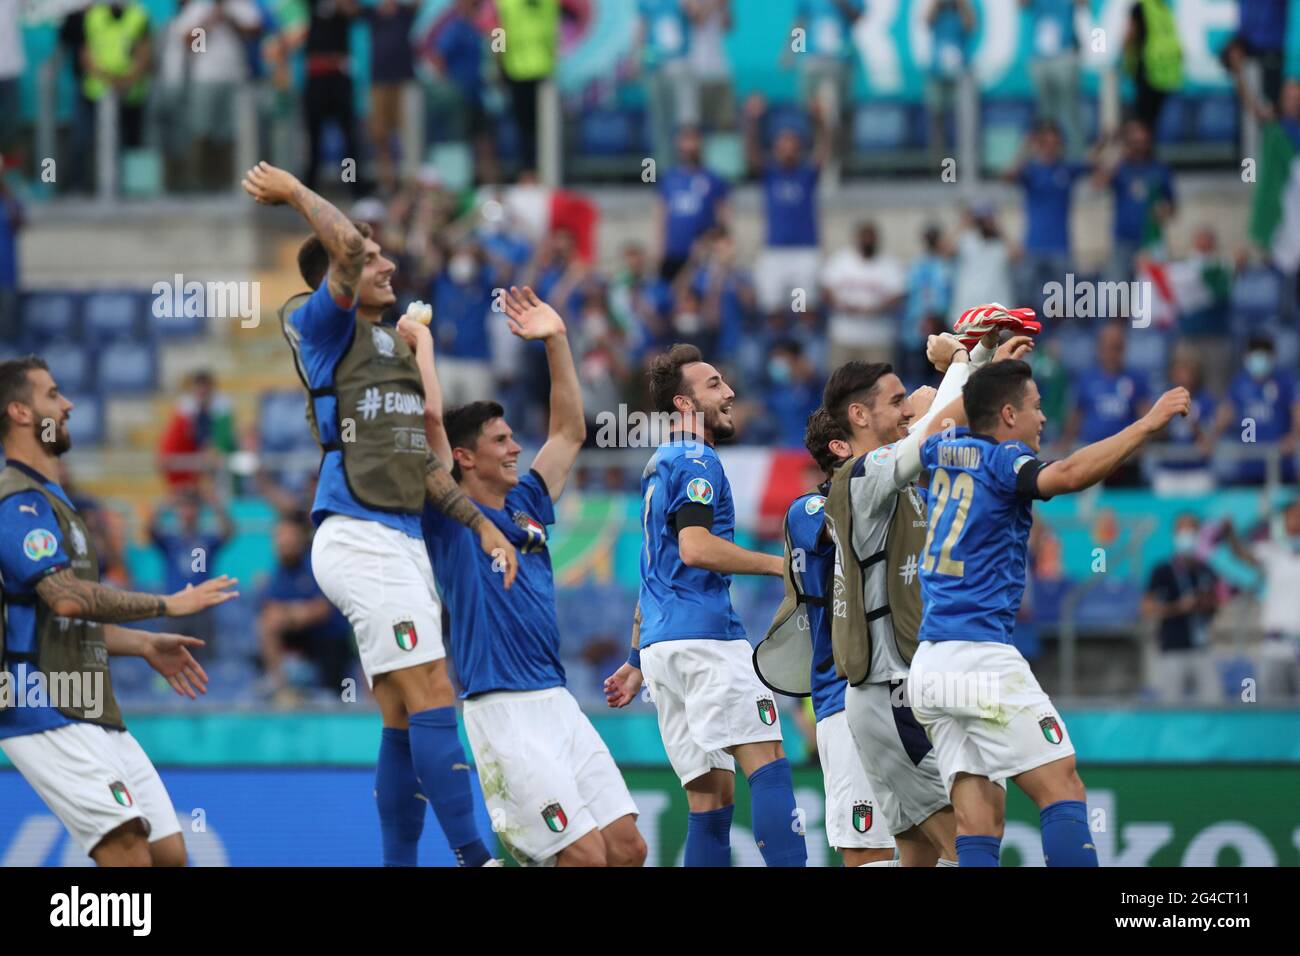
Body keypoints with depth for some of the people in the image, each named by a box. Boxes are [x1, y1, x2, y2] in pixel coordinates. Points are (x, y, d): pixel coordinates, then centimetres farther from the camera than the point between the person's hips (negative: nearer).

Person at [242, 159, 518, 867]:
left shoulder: (398, 342, 23)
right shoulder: (319, 323, -1)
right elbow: (347, 250, -20)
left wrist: (481, 523, 18)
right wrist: (294, 192, -6)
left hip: (402, 539, 9)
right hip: (357, 537, -9)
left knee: (404, 718, 7)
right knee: (434, 699, -16)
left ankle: (396, 862, 9)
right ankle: (474, 857, -21)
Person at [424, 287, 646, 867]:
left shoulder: (527, 505, 17)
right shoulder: (450, 517, -3)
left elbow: (569, 431, 25)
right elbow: (429, 422, -14)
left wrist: (556, 341, 19)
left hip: (558, 703, 8)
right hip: (502, 707, -8)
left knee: (627, 846, 1)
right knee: (586, 855, -14)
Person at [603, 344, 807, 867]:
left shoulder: (660, 467, 26)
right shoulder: (697, 461, -4)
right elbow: (694, 547, -19)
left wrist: (637, 662, 33)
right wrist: (780, 564, -15)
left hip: (660, 644, 9)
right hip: (702, 636, -9)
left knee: (711, 795, 5)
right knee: (768, 763, -16)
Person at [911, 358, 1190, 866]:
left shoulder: (943, 450, 14)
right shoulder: (1001, 460, -7)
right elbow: (1068, 474, -28)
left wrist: (990, 365, 44)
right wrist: (1147, 424, -23)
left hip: (927, 666, 8)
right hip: (983, 658, -8)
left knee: (978, 823, 1)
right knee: (1062, 789, -10)